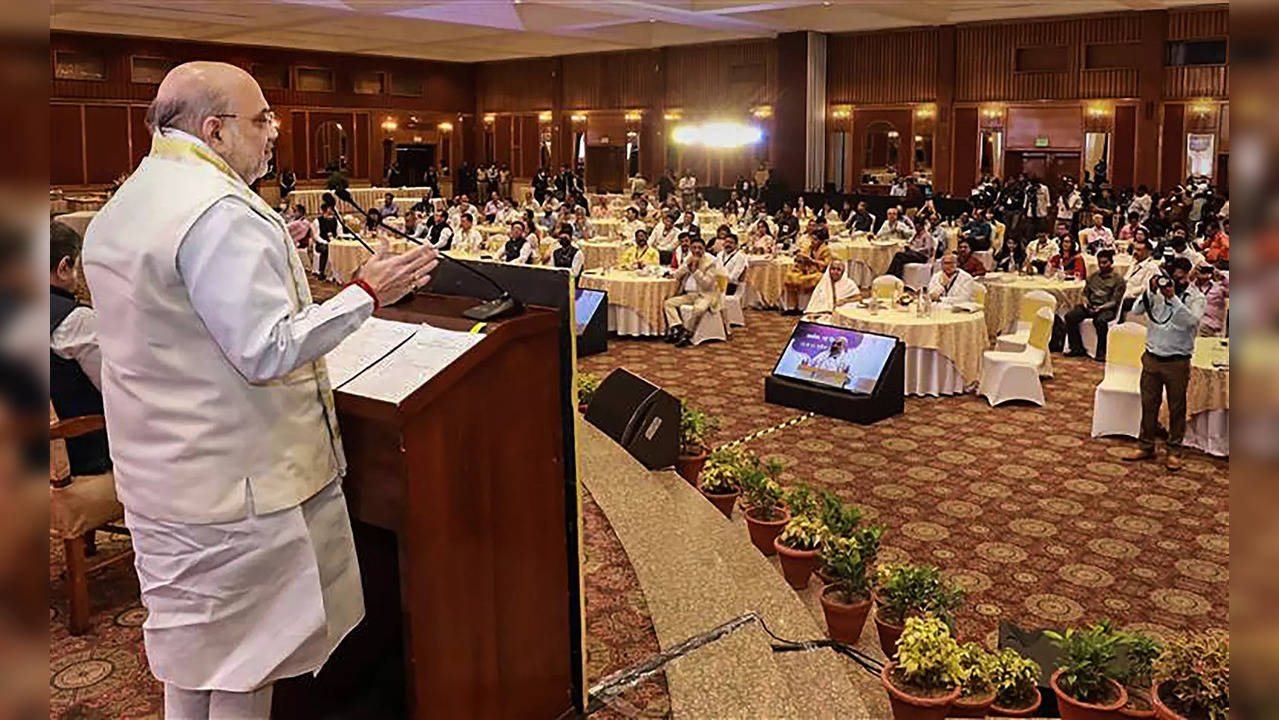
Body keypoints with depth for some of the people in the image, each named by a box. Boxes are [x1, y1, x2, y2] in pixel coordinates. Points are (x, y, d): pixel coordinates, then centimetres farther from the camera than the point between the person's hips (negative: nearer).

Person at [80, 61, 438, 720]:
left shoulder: (119, 209, 11)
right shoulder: (221, 210, -22)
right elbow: (267, 350, -25)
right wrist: (366, 294, -18)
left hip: (158, 471, 10)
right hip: (232, 479, -10)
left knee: (188, 643, 22)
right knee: (243, 662, 7)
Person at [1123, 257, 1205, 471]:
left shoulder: (1196, 297, -4)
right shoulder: (1159, 291, 2)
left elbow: (1191, 320, -22)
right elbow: (1136, 309, -7)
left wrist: (1173, 298, -30)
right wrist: (1149, 291, -21)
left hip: (1177, 361, -2)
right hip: (1152, 357, 2)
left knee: (1177, 407, 7)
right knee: (1148, 403, 10)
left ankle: (1174, 451, 17)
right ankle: (1146, 446, 21)